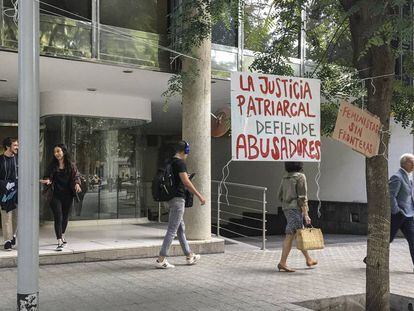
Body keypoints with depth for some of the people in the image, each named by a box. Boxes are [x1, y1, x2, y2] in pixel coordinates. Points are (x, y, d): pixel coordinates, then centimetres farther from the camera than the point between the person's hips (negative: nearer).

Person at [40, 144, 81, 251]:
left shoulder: (71, 165, 2)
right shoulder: (52, 166, 3)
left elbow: (76, 176, 2)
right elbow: (49, 178, 5)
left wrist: (77, 184, -18)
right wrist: (48, 181, -17)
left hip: (68, 195, 1)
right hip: (56, 195, -1)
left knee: (65, 216, 14)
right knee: (58, 217, -8)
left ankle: (62, 235, 38)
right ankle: (59, 242, -8)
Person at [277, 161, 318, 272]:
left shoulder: (285, 178, 12)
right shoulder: (300, 177, -9)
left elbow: (280, 195, 14)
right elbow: (302, 197, -14)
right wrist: (306, 214, -13)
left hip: (286, 208, 8)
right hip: (296, 208, -8)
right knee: (290, 236, -7)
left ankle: (308, 259, 28)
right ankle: (282, 263, -8)